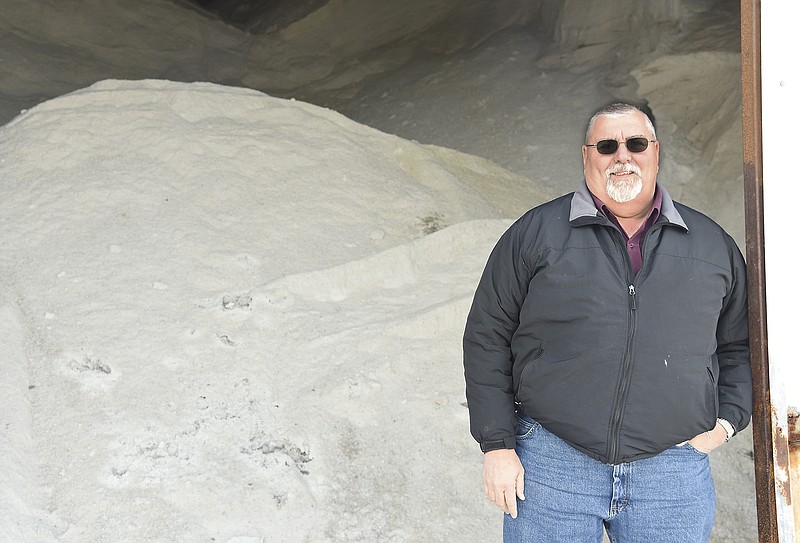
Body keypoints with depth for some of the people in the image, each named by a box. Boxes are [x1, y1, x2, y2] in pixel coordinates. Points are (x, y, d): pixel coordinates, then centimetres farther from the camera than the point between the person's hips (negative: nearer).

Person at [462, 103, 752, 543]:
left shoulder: (712, 244, 11)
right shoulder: (535, 234, 3)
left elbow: (739, 344, 20)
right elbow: (487, 337, 2)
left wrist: (726, 420, 5)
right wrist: (498, 446, -2)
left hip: (671, 473, 2)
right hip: (551, 464, -2)